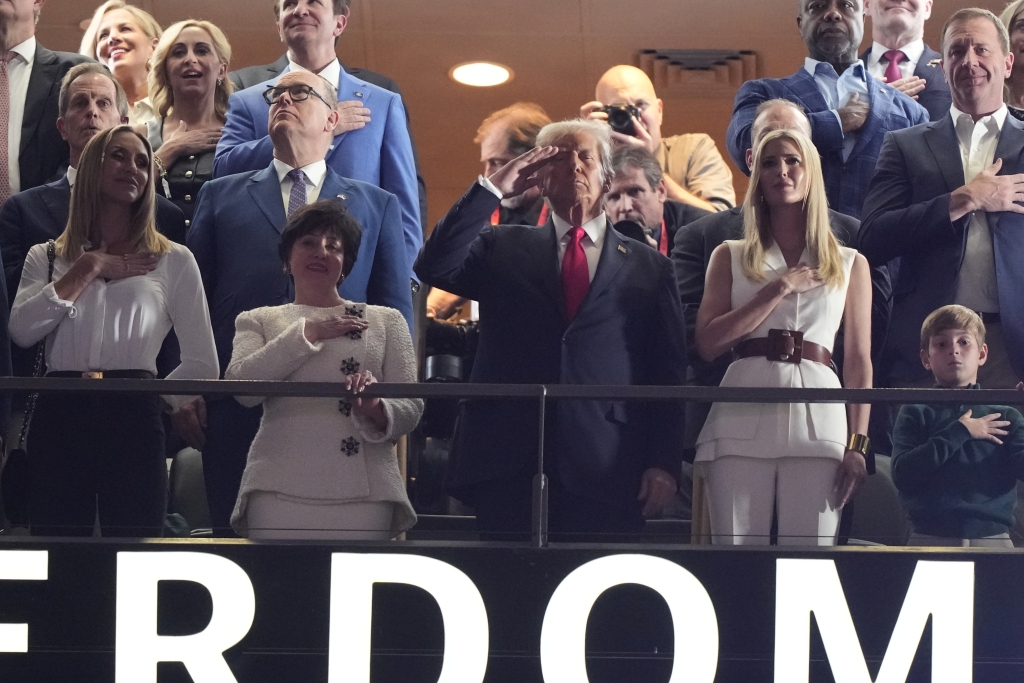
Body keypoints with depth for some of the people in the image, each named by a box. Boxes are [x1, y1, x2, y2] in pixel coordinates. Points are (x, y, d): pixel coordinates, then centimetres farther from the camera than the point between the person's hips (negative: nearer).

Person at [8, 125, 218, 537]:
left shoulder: (174, 260, 10)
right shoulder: (46, 257, 15)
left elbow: (203, 365, 11)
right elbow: (21, 331, -4)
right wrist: (89, 268, 0)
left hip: (134, 423, -1)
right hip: (58, 420, 1)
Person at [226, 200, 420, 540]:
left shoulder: (386, 321, 17)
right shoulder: (258, 321, 17)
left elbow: (411, 408, 8)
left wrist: (375, 409, -13)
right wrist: (307, 333, -2)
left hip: (363, 495, 0)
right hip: (280, 492, 0)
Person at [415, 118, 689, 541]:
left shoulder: (649, 267, 14)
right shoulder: (503, 248, 16)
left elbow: (668, 375, 9)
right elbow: (434, 268, -3)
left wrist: (663, 464, -1)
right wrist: (493, 188, -2)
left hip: (605, 472, 0)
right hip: (507, 467, 1)